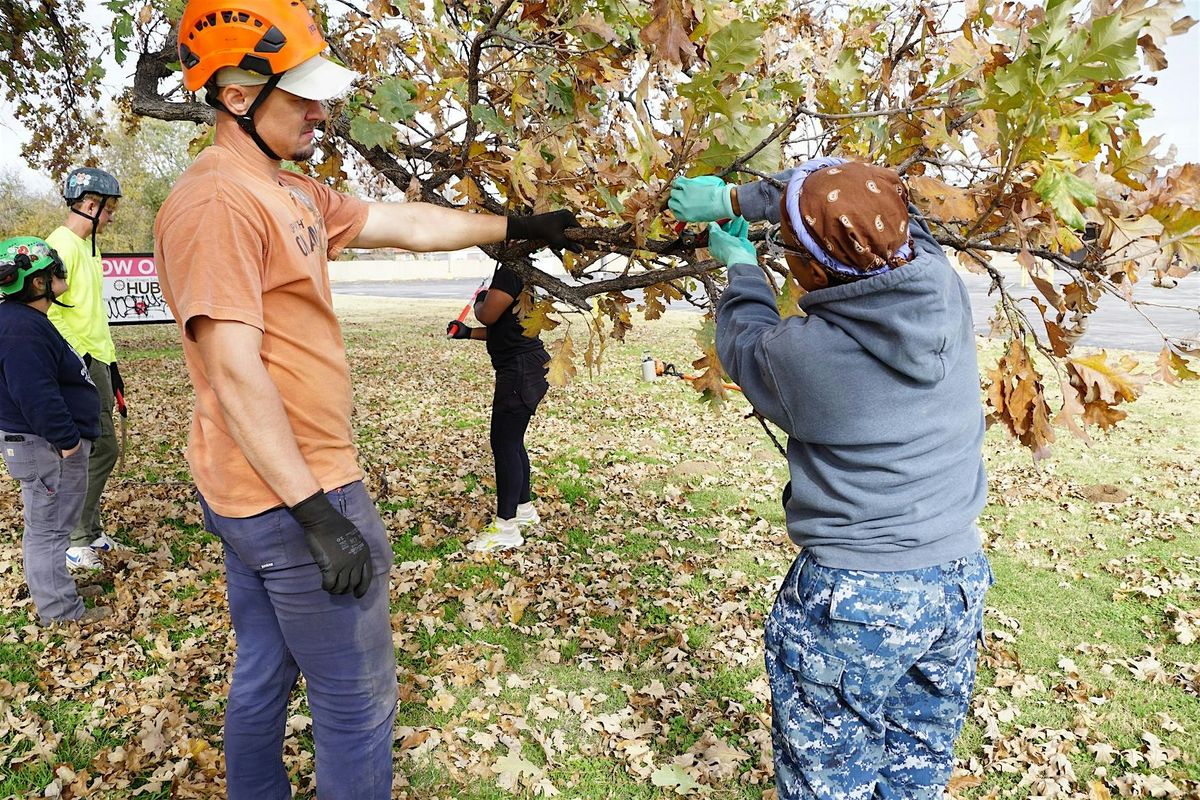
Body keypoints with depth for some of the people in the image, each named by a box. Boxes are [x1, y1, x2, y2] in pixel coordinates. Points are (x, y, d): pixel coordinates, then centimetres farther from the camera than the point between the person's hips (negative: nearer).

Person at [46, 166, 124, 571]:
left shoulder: (87, 247, 18)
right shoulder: (62, 245, -13)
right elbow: (48, 309, -21)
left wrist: (110, 361, 22)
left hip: (97, 362, 10)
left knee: (96, 449, 14)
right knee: (100, 448, -7)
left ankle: (89, 532, 25)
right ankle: (76, 542, 4)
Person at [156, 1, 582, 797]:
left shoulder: (294, 194, 10)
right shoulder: (217, 200, -19)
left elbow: (407, 224, 14)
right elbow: (233, 373, -24)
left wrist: (516, 226, 19)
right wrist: (318, 517, -24)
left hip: (249, 495, 10)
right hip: (291, 496, -10)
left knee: (264, 676, 24)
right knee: (359, 703, 4)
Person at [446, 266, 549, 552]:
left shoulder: (510, 271, -17)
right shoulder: (521, 270, 16)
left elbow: (488, 315, -21)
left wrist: (480, 302, 2)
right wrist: (467, 333, 18)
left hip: (519, 370, -11)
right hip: (521, 367, 11)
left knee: (504, 444, -6)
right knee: (511, 441, 19)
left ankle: (506, 528, 1)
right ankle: (524, 508, 32)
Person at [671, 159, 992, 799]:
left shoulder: (803, 352, -24)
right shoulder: (947, 288, -9)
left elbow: (744, 340, 1)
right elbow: (860, 205, 7)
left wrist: (741, 266, 20)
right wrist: (733, 198, 15)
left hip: (854, 601, -6)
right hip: (960, 580, 7)